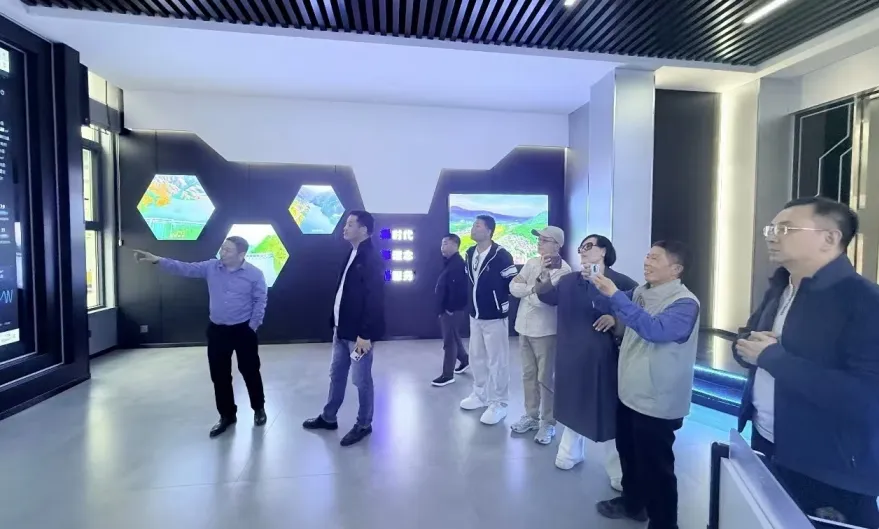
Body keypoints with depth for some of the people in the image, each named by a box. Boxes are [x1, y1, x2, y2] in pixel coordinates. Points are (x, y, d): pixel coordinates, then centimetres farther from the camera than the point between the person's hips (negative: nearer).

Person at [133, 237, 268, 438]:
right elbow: (184, 269, -6)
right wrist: (158, 260, -20)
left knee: (250, 372, 8)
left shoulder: (254, 274, -10)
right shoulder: (211, 267, 1)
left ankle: (259, 408, 30)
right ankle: (227, 415, 27)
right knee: (219, 376, 10)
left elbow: (261, 301, -7)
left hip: (243, 331, -4)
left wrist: (253, 326, -9)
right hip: (217, 330, 4)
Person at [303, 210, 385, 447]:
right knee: (336, 375, 21)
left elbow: (374, 299, -22)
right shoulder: (352, 254, 12)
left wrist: (365, 334, -23)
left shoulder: (372, 258, -17)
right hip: (342, 329, 9)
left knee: (361, 380, 7)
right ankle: (328, 417, 39)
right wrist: (336, 322, 16)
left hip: (359, 333, -9)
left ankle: (363, 425, 25)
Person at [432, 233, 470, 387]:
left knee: (449, 341, -2)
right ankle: (464, 359, 40)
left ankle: (448, 375, 8)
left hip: (452, 309, -10)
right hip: (446, 308, 10)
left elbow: (458, 288, -26)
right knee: (453, 337, 22)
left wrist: (451, 308, -23)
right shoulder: (449, 262, 14)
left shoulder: (457, 264, -19)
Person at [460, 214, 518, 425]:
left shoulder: (501, 255, -17)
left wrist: (500, 302, -6)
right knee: (477, 358, 18)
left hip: (494, 317, -7)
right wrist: (474, 301, 14)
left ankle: (498, 404, 17)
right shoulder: (470, 254, 6)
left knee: (497, 361, 3)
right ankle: (480, 395, 35)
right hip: (475, 316, 8)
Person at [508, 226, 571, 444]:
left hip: (545, 331, -6)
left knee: (545, 377, 5)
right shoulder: (531, 262, 6)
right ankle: (531, 416, 32)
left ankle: (548, 422, 22)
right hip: (524, 327, 7)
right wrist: (532, 289, -14)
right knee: (528, 374, 17)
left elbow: (544, 299, -23)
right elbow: (513, 287, 0)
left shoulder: (563, 270, -15)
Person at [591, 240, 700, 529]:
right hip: (630, 392, 8)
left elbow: (655, 329, -35)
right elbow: (612, 310, 13)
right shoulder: (641, 291, 3)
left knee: (655, 467, 8)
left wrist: (615, 294, -36)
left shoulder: (685, 303, -19)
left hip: (656, 402, -8)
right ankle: (633, 502, 47)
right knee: (628, 453, 25)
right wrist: (596, 284, -6)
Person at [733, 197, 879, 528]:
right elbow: (746, 343, 11)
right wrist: (747, 346, -12)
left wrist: (773, 357, -24)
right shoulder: (779, 289, 5)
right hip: (765, 447, 7)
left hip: (829, 474, -7)